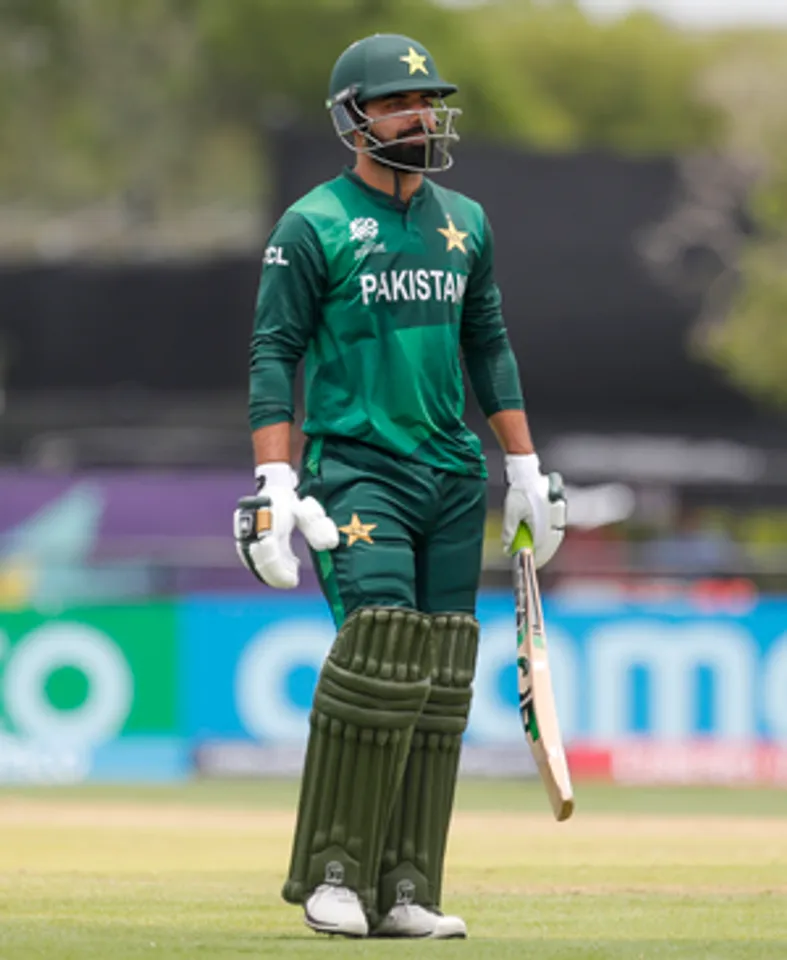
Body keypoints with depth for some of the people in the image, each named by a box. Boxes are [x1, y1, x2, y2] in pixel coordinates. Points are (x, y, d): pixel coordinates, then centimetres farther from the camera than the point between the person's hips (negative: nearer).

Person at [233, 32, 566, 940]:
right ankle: (332, 874, -9)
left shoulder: (464, 221, 15)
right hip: (356, 468, -6)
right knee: (379, 650, -19)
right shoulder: (312, 226, -3)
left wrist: (525, 471, 16)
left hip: (453, 475, 6)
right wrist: (274, 488, -16)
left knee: (439, 678, 0)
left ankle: (404, 891, 2)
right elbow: (274, 355, -7)